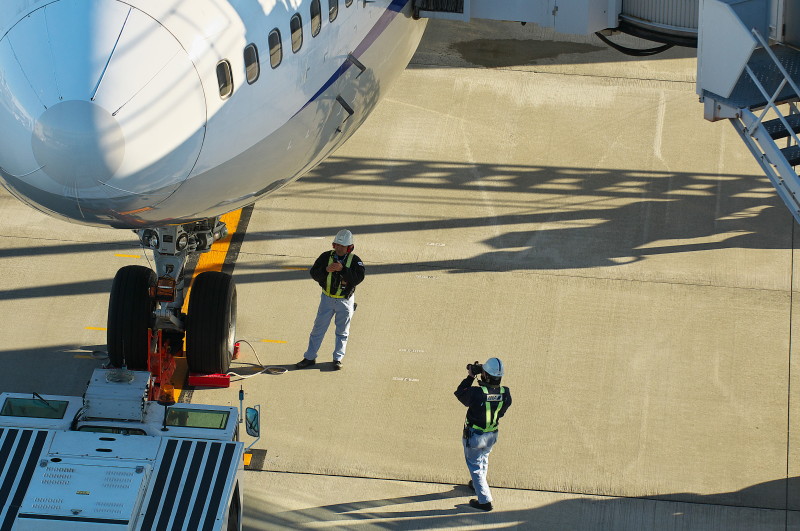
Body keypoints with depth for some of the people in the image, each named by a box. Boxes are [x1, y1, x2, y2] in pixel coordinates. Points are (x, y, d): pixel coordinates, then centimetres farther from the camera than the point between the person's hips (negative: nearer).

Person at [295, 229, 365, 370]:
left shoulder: (355, 261, -9)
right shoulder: (326, 256, -5)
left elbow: (358, 278, -23)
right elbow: (314, 273, -8)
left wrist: (342, 269, -32)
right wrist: (326, 270, -27)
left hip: (345, 300, -1)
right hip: (327, 299, 1)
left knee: (342, 331, 8)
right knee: (318, 328, 5)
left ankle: (338, 359, 21)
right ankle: (310, 357, 13)